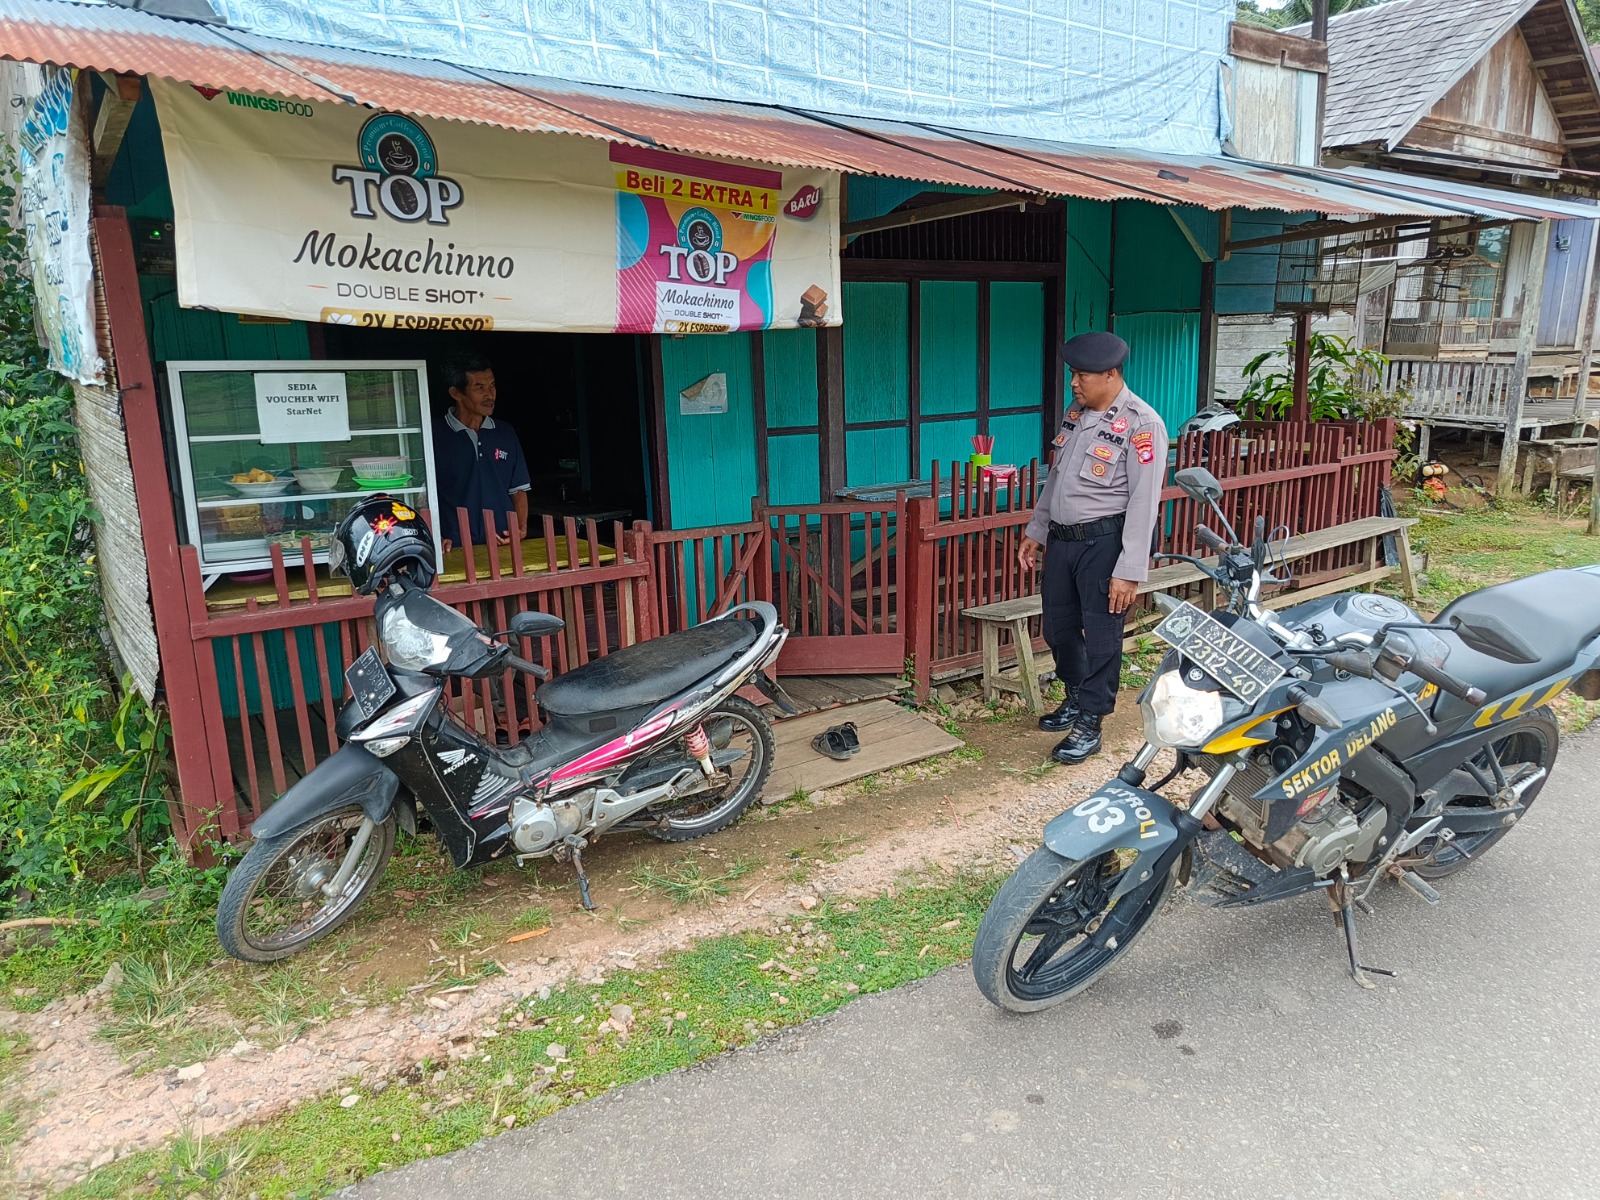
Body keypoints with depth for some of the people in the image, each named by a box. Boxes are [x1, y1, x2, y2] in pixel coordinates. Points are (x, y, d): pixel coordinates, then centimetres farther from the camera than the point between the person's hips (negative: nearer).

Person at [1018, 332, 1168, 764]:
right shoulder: (1077, 414, 11)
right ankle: (1076, 700, 37)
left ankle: (1089, 725, 13)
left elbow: (1144, 502, -17)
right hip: (1061, 539, 8)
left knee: (1101, 638, 1)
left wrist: (1129, 571, -20)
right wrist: (1035, 531, 20)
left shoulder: (1141, 424, -13)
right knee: (1058, 629, 16)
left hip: (1104, 542, -8)